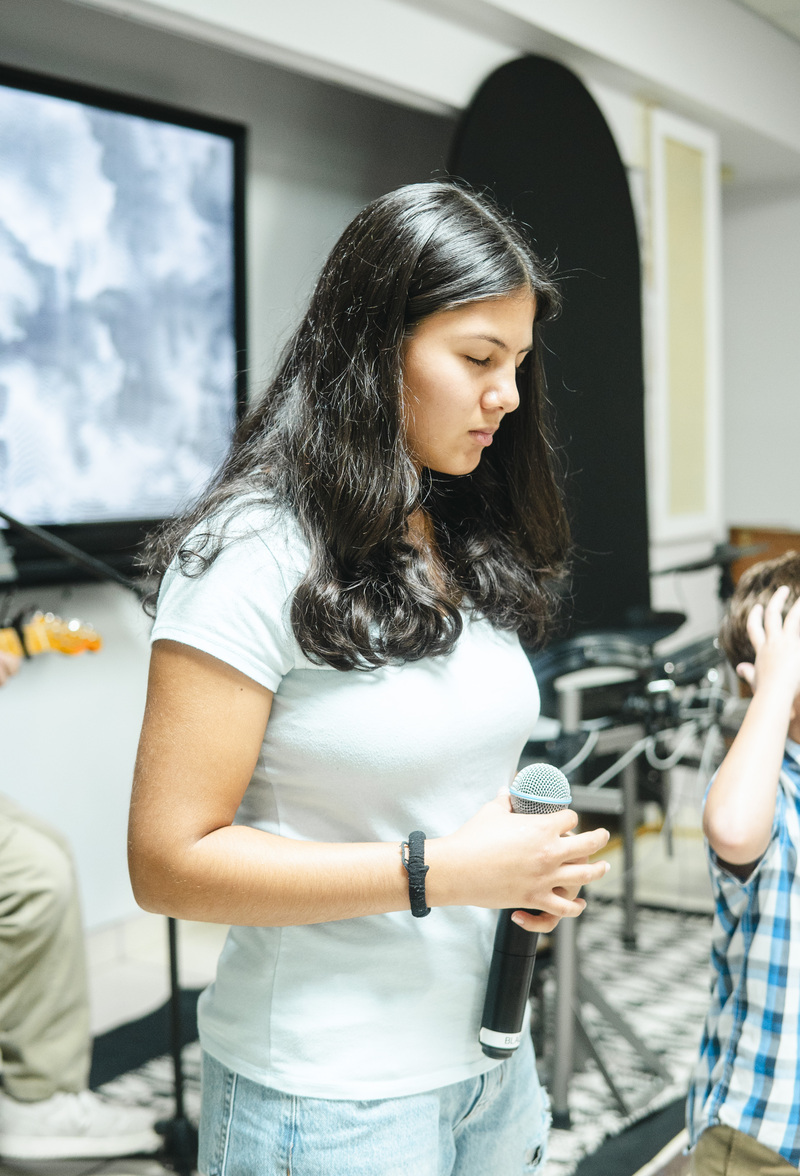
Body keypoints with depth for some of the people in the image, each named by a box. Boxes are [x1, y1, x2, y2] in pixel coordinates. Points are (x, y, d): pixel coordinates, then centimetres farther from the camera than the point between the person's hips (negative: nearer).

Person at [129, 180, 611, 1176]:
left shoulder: (471, 544, 5)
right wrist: (439, 871, -23)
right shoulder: (253, 553, -18)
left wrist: (529, 853, -4)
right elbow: (170, 861, -20)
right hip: (328, 1094, -7)